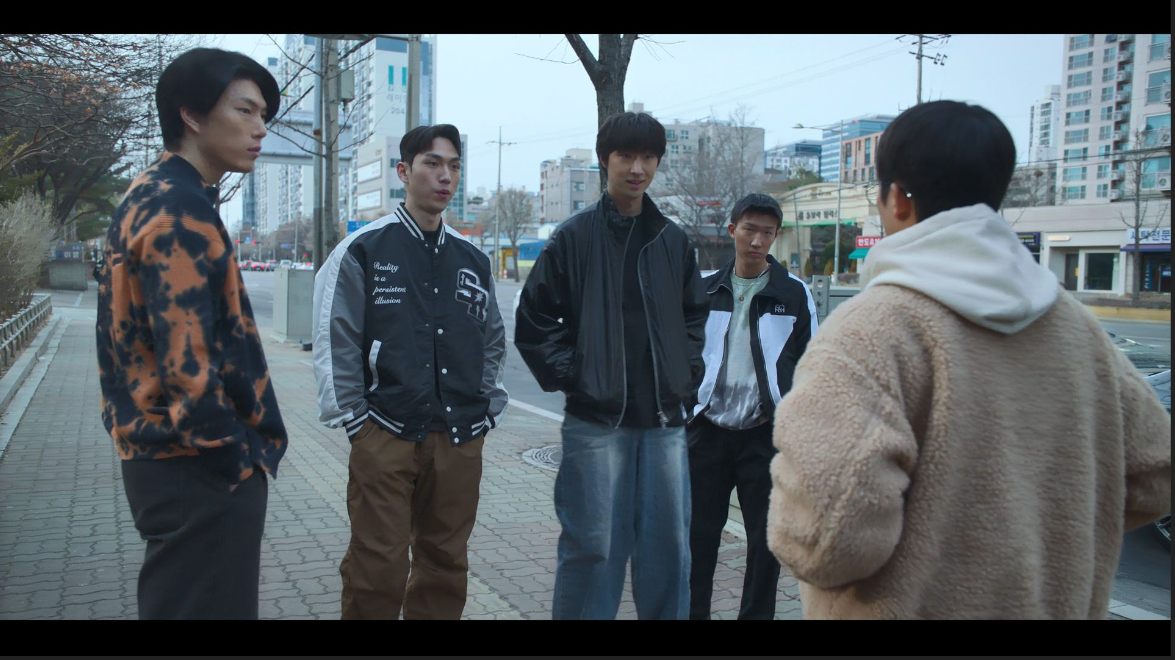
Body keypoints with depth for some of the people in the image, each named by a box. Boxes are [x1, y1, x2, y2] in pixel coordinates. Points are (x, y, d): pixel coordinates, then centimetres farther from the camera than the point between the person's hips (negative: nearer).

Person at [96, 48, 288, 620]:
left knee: (178, 598, 20)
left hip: (156, 458, 10)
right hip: (201, 471, -10)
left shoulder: (147, 198, 14)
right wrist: (237, 460, -14)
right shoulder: (182, 211, -18)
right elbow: (186, 359, -25)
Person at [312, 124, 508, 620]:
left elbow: (493, 342, 20)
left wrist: (488, 410, 11)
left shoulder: (473, 260, 13)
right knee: (377, 568, -1)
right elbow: (334, 342, -2)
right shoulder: (364, 251, 0)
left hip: (460, 442, 4)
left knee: (446, 563, 11)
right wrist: (353, 420, -5)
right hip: (384, 436, -4)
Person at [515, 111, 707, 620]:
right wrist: (569, 377, -6)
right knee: (592, 546, 2)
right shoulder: (575, 237, -1)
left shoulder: (673, 241, 10)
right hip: (597, 422, -4)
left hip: (665, 421, 4)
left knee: (668, 545, 10)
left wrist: (687, 376, 8)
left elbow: (695, 317, 20)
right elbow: (533, 322, 0)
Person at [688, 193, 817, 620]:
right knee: (698, 535, 9)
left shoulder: (794, 293, 1)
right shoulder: (705, 290, 7)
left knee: (766, 541, 7)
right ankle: (691, 612, 24)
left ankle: (756, 614, 22)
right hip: (708, 429, 2)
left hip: (766, 432, -2)